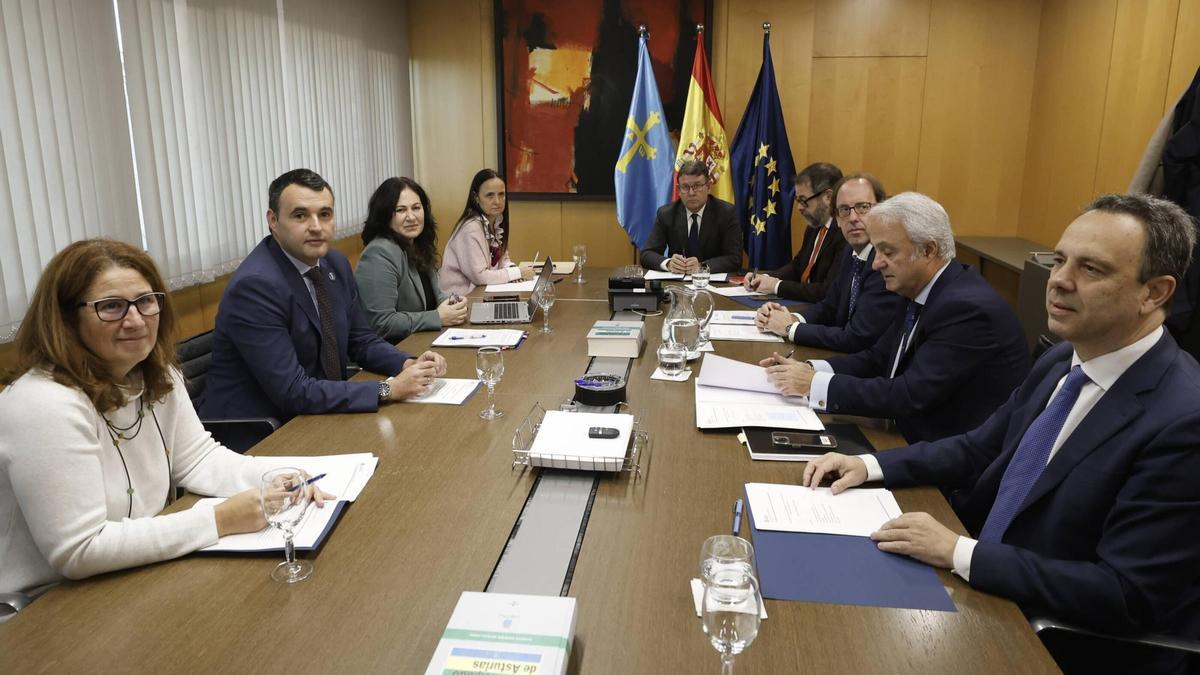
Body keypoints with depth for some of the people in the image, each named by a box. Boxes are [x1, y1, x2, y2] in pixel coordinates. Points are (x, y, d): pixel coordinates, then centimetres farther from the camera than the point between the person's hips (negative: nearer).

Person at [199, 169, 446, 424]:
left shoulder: (337, 264, 1)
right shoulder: (255, 285, -21)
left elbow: (361, 341, 11)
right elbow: (293, 392, -24)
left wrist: (409, 364, -8)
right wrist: (389, 389, -23)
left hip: (316, 413, 7)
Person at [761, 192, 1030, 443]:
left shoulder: (968, 308, -23)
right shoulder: (922, 292, 4)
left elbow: (912, 395, -26)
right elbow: (878, 358, 8)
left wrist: (816, 384, -23)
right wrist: (809, 370, -7)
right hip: (922, 441, 7)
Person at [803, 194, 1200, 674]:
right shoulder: (1060, 362, 2)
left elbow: (1127, 595, -25)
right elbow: (980, 450, 12)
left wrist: (958, 552, -26)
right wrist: (870, 465, -2)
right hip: (980, 589, 7)